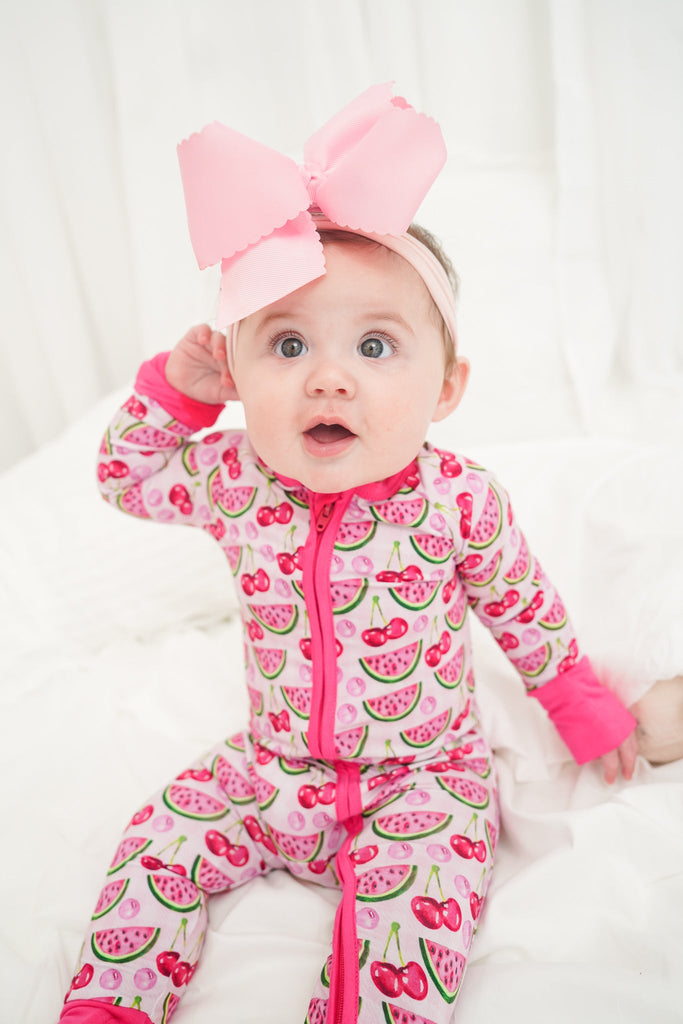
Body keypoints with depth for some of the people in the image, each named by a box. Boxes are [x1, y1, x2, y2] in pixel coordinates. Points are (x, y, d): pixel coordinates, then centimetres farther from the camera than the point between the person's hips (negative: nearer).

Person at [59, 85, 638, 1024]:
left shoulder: (459, 499, -19)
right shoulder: (233, 480, -12)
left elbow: (525, 610, -1)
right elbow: (125, 478, 7)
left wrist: (580, 702, 10)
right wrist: (174, 390, -7)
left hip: (423, 771, -2)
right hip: (273, 765, 3)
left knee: (418, 901, -25)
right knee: (157, 843, -2)